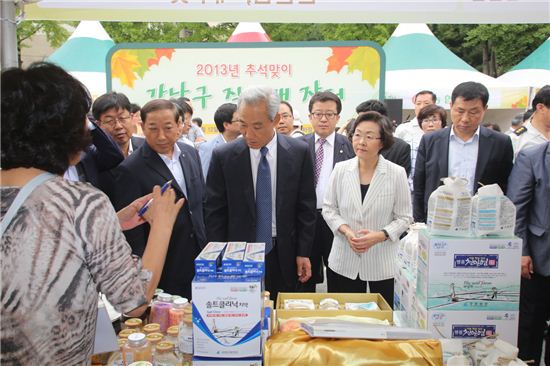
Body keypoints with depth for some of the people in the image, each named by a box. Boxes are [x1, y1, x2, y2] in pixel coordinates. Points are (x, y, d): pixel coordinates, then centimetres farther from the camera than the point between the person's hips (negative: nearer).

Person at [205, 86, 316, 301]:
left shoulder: (299, 153, -4)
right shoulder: (223, 156, -6)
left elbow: (306, 208, 2)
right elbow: (214, 212, -1)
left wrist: (303, 253, 1)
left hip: (284, 256, 1)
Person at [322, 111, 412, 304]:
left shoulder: (397, 173, -6)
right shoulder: (340, 169, -1)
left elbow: (404, 217, -2)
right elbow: (329, 209, 4)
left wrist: (380, 235, -17)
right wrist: (345, 230, -12)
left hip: (383, 262, -1)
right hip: (345, 261, 2)